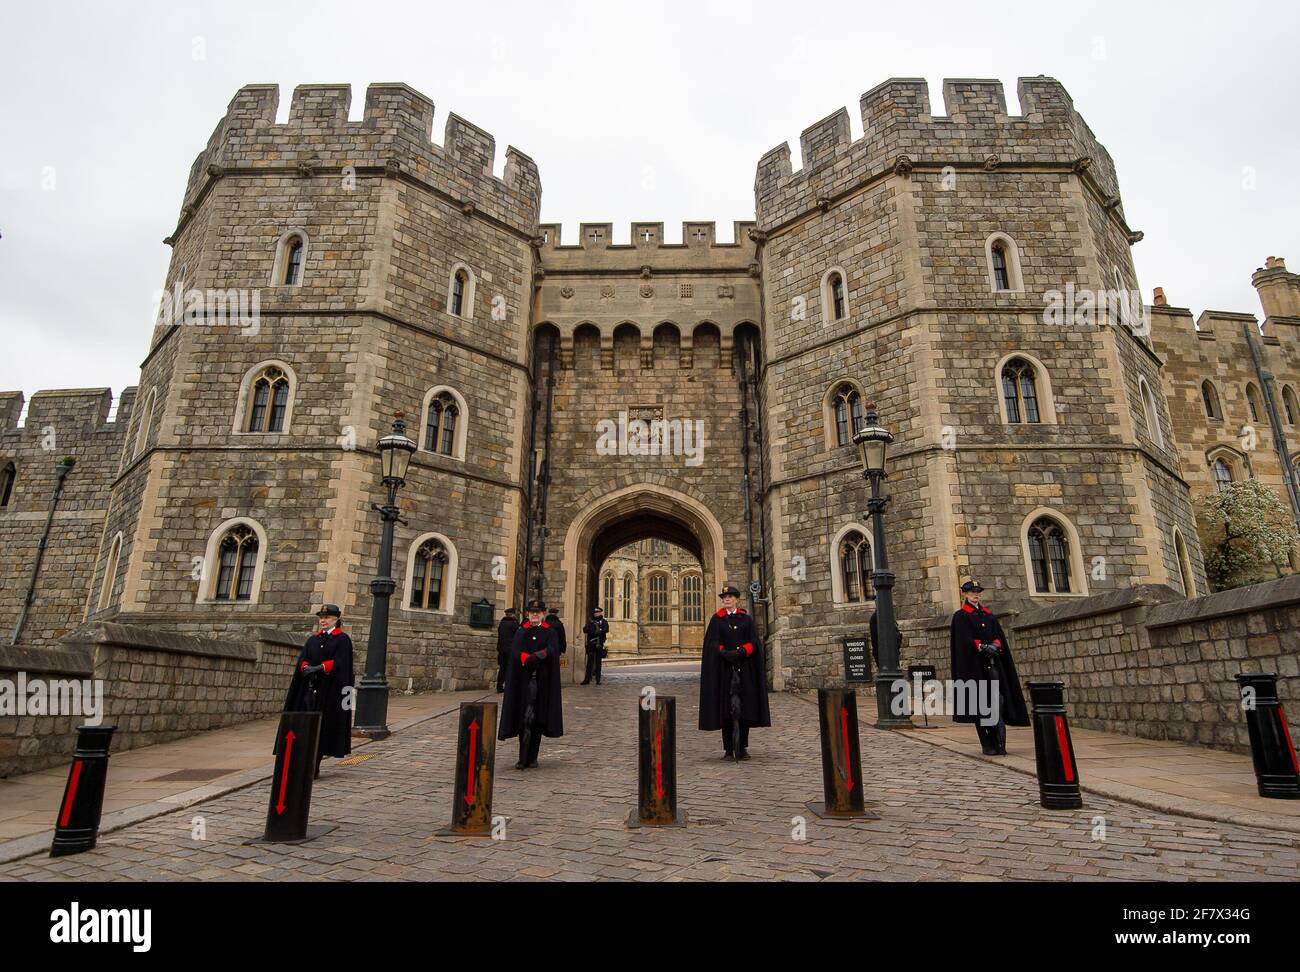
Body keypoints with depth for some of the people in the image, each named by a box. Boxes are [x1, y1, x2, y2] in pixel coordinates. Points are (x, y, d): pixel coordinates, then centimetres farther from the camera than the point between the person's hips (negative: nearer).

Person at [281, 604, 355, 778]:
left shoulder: (343, 639, 0)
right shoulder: (313, 639, 16)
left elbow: (339, 662, -10)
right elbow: (302, 659, 7)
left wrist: (320, 667, -23)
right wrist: (306, 667, -15)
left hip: (329, 689, -4)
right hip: (309, 687, 5)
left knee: (323, 724, -4)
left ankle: (314, 766, 3)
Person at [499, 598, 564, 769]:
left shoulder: (550, 632, 6)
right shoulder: (521, 631, 9)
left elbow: (552, 651, -11)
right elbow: (515, 652, -6)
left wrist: (533, 657, -24)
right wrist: (529, 659, -24)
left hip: (542, 680, -1)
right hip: (523, 680, 1)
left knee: (538, 718, 3)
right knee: (523, 717, -2)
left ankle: (533, 758, 12)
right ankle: (523, 758, 4)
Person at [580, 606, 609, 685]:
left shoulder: (604, 622, 8)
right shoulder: (590, 622, 13)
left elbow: (606, 630, -10)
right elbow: (585, 629, -1)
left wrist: (597, 631, -18)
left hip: (599, 644, -1)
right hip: (590, 644, 1)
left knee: (598, 662, 3)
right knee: (589, 661, -1)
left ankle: (598, 679, 6)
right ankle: (587, 679, 1)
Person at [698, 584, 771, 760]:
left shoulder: (747, 619, 9)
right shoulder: (716, 620, 7)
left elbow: (754, 642, 0)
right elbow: (712, 643, -2)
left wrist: (741, 652, -18)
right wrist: (724, 653, -20)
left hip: (744, 668, 1)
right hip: (724, 669, -1)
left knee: (745, 707, 2)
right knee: (725, 708, -1)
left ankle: (742, 748, 12)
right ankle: (728, 749, 6)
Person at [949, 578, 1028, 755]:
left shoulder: (989, 615, 17)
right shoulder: (960, 616, 3)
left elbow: (999, 636, 9)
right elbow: (964, 640, -8)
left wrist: (994, 646, -12)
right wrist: (982, 647, -21)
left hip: (993, 663, 4)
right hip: (974, 665, -4)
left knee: (998, 699, -6)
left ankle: (999, 744, -6)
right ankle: (987, 745, 4)